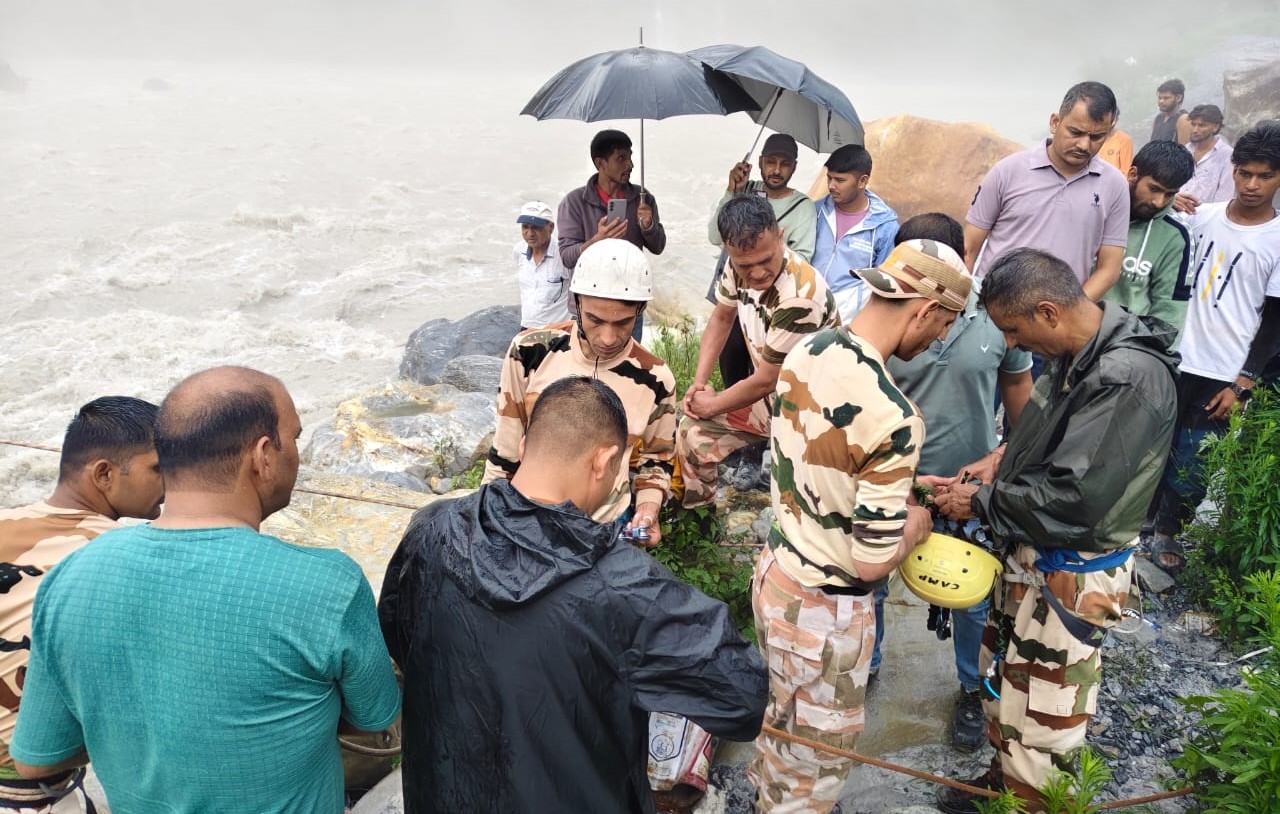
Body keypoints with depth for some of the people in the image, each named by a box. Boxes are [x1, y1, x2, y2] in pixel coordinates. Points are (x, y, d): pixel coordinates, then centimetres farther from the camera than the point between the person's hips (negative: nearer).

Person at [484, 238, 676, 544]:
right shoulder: (530, 351, -12)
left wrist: (649, 508, -13)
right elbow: (505, 445, 0)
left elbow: (656, 458, 5)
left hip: (606, 529, 0)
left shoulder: (655, 380, -11)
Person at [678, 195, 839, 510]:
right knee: (692, 432, 4)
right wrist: (699, 382, 1)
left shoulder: (800, 297, -34)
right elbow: (721, 318, 10)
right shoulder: (738, 265, -11)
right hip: (767, 397, 7)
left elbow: (765, 381, -23)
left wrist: (711, 405, -6)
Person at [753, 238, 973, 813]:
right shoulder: (892, 417, -31)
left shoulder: (804, 353, -7)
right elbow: (872, 561, -24)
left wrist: (901, 484, 10)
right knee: (817, 759, 18)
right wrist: (915, 524, -5)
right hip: (825, 608, -8)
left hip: (773, 573, 8)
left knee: (781, 723, 30)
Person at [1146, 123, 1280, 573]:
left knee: (1192, 462, 2)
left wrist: (1243, 384, -8)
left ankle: (1168, 529, 20)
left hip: (1224, 373, -2)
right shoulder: (1201, 216, 2)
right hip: (1175, 357, 3)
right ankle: (1143, 514, 27)